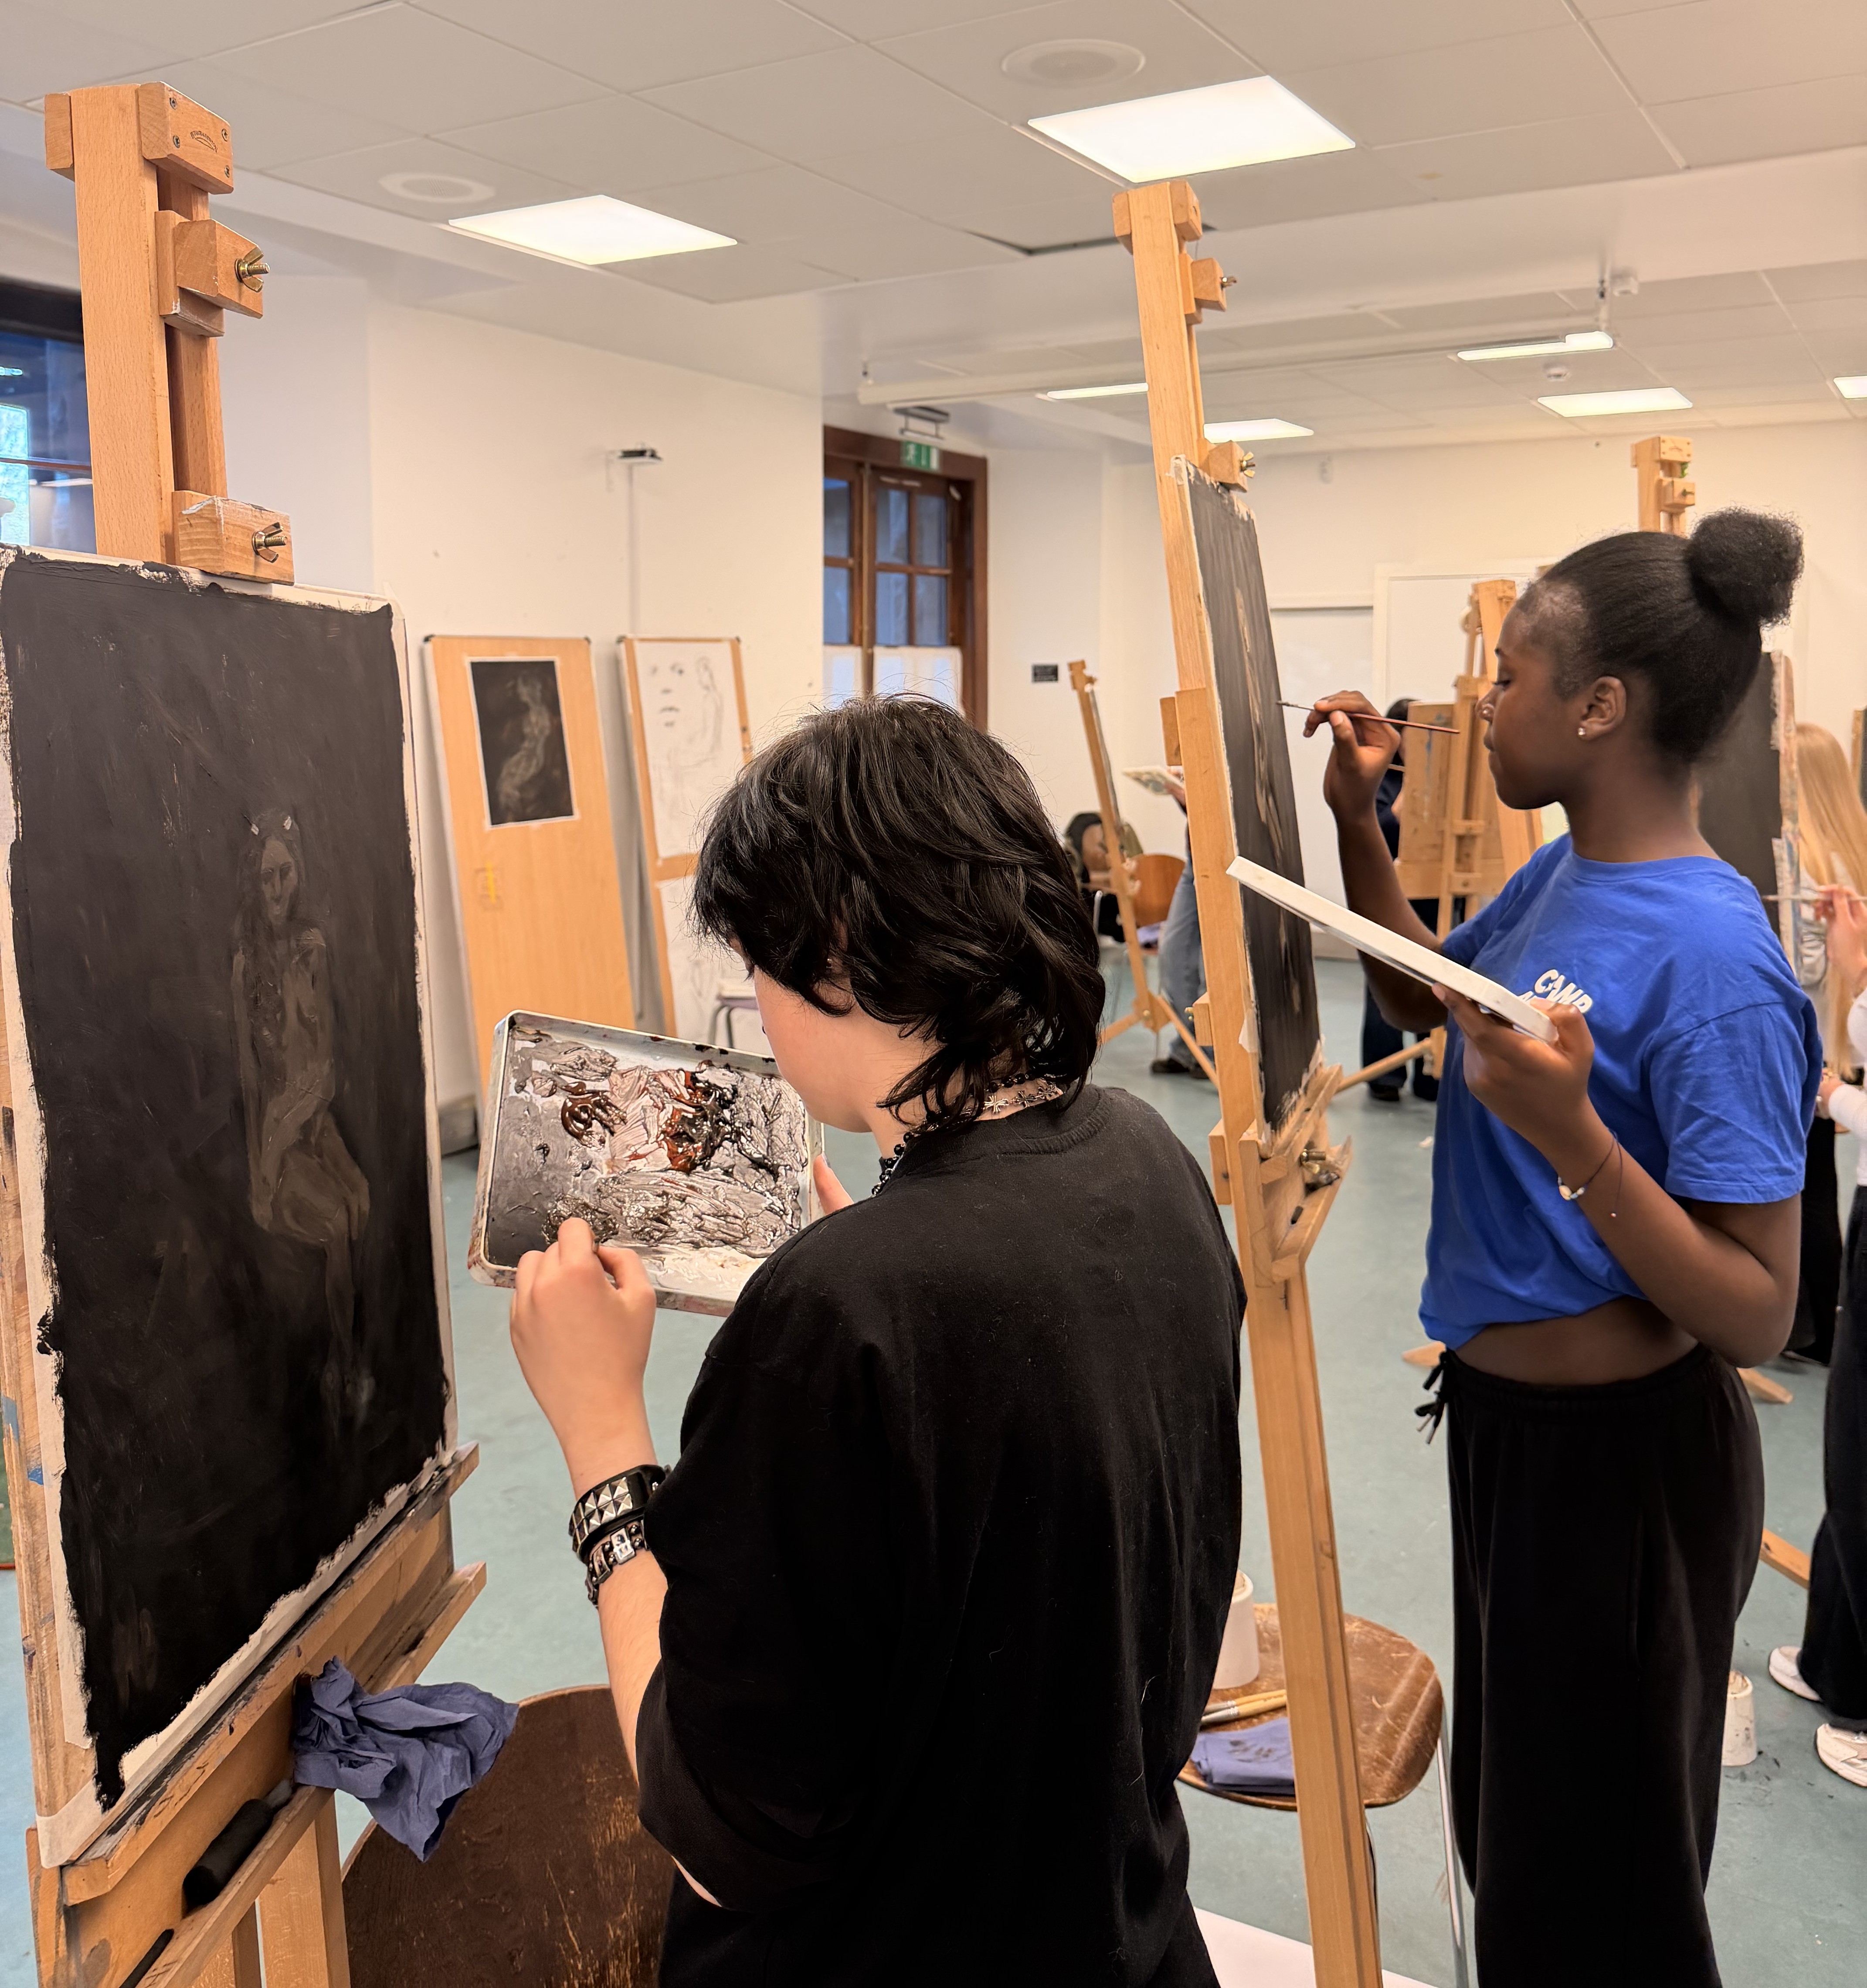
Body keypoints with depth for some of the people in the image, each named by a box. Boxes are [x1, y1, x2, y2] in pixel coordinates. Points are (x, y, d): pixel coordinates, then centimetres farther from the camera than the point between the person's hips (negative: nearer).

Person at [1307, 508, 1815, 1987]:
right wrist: (1358, 819, 4)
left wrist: (1569, 1131, -38)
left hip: (1619, 1462, -8)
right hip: (1508, 1419, 9)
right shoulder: (1562, 876, -2)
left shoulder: (1709, 959, -27)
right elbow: (1424, 996, 16)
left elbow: (1759, 1318, -26)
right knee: (1507, 1821, 30)